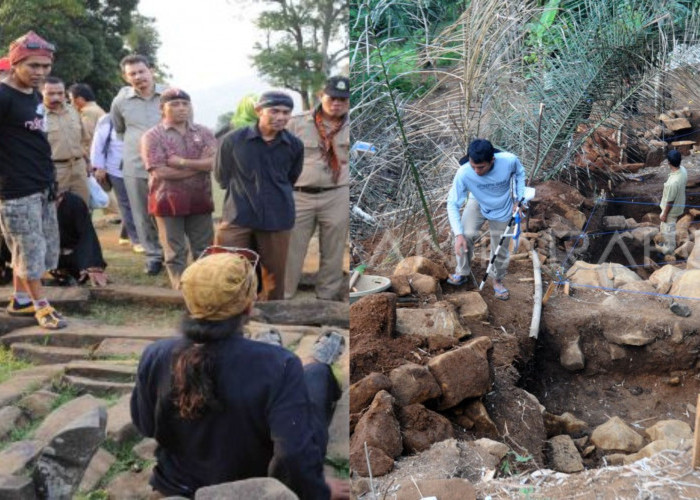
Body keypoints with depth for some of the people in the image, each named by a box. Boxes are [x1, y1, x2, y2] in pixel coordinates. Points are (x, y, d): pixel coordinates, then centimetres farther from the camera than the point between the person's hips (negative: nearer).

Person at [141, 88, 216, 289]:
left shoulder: (203, 133, 7)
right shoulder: (152, 136, -4)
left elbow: (214, 162, -8)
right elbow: (160, 172, -14)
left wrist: (182, 162, -15)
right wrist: (199, 166, -8)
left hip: (200, 201, 3)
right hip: (169, 202, -3)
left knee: (205, 250, 9)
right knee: (175, 252, 5)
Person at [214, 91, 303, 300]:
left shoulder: (295, 145, 0)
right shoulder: (232, 140, -5)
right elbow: (222, 176, 8)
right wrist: (243, 194, 10)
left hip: (277, 219, 1)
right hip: (237, 217, -1)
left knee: (274, 277, 10)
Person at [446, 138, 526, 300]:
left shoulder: (509, 160, -35)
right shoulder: (464, 173, -37)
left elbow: (519, 173, -9)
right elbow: (453, 204, -27)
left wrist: (519, 200, -13)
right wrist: (458, 234, -35)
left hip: (502, 210, 1)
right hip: (478, 204, -1)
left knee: (500, 249, 10)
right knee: (466, 235, -23)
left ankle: (497, 280, 38)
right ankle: (462, 273, 2)